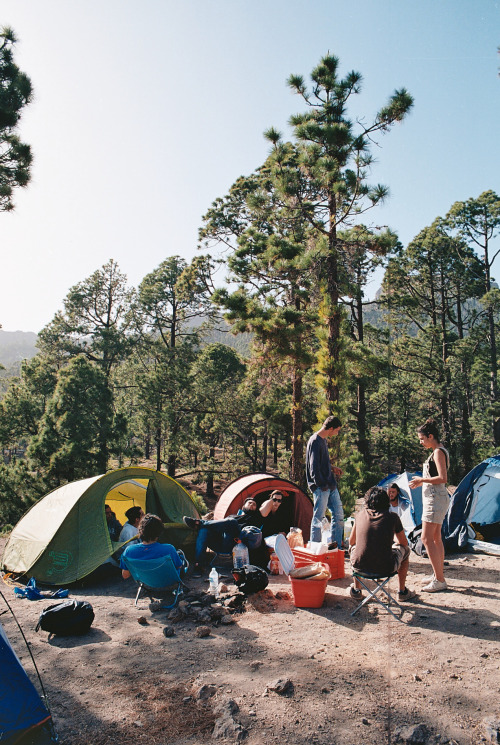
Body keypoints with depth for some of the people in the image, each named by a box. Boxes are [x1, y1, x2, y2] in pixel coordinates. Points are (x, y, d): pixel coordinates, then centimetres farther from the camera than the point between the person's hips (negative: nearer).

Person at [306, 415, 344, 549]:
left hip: (330, 485, 10)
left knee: (338, 515, 12)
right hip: (321, 487, -10)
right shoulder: (315, 442, -17)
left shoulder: (323, 440, 13)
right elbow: (314, 468, -20)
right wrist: (322, 485, -16)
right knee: (318, 517, -1)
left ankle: (337, 545, 21)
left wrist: (332, 468, 13)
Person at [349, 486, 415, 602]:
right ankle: (402, 591, 35)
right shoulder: (392, 517, 1)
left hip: (359, 566, 2)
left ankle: (356, 589, 41)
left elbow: (351, 542, 18)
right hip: (385, 569, -2)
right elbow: (404, 543, 15)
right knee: (405, 549, 27)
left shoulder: (360, 515, 6)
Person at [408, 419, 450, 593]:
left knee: (427, 538, -9)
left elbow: (443, 478, -24)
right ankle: (438, 575, 24)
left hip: (435, 498, -11)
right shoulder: (437, 452, 15)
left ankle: (439, 581, -5)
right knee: (436, 538, 15)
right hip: (435, 498, 11)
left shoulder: (438, 452, -15)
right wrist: (421, 482, 13)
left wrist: (422, 480, -15)